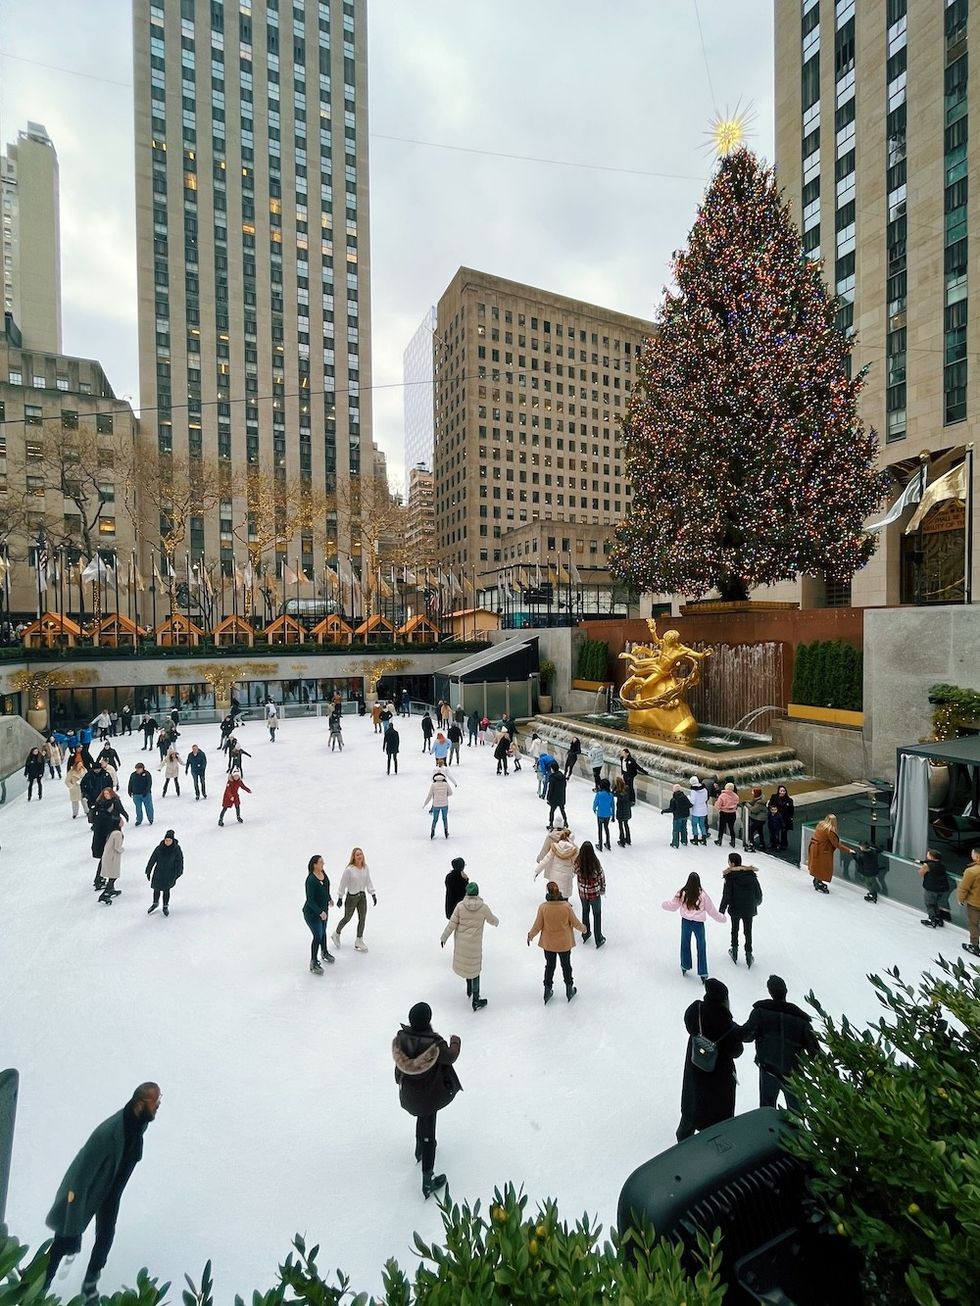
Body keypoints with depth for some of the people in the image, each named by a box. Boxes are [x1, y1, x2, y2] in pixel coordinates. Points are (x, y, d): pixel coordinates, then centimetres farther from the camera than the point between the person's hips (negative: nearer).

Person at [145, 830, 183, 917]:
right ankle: (155, 903, 45)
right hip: (159, 873, 2)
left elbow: (179, 861, -6)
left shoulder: (176, 849, -15)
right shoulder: (159, 848, -13)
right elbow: (152, 860, -1)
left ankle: (165, 906, 31)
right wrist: (148, 871, 5)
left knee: (166, 890, 7)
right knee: (156, 889, 15)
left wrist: (177, 874, -4)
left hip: (170, 874, -2)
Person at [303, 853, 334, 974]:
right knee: (318, 936, -2)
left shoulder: (323, 873, -7)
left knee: (323, 932, 24)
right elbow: (310, 900, -28)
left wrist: (329, 899, 25)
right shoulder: (311, 880, -30)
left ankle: (324, 952, 46)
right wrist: (320, 912, -30)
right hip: (312, 913, -8)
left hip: (323, 909, 8)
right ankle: (313, 963, 14)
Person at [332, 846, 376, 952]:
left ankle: (359, 941, 27)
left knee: (362, 919, 8)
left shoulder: (365, 867, -7)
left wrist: (373, 894, 6)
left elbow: (368, 881, 5)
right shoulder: (349, 869, -24)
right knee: (347, 918, 16)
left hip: (362, 896, 5)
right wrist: (340, 897, -7)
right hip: (351, 897, -5)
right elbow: (343, 884, -14)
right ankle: (336, 934, 45)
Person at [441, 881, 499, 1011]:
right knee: (474, 969, 10)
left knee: (465, 963, 24)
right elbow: (493, 921, 0)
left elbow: (452, 924, -10)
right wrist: (496, 921, 24)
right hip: (475, 943, -2)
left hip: (460, 942, 2)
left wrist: (444, 937, 3)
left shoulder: (460, 906, -14)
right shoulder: (483, 907, -15)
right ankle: (476, 1001, 15)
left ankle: (469, 989, 41)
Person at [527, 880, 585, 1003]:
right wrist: (583, 929, 12)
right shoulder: (566, 906, -24)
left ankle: (547, 993, 36)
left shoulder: (543, 907, -24)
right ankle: (569, 991, 41)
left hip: (548, 944, 0)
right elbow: (575, 923, -11)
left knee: (549, 966, 21)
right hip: (565, 943, 0)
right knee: (566, 966, 23)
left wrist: (530, 935, 6)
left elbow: (537, 926, -14)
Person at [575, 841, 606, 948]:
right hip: (595, 893, -2)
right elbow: (601, 877, -11)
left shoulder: (577, 862, -20)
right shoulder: (596, 863, -26)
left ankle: (585, 934, 43)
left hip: (582, 893, 2)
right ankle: (599, 940, 31)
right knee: (597, 914, 20)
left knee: (585, 911, 28)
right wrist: (603, 889, 7)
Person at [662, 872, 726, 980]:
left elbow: (673, 905, -1)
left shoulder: (682, 893, -13)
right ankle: (703, 973, 17)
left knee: (685, 944, 21)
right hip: (698, 923, -2)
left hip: (686, 922, 2)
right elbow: (711, 910, -4)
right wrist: (721, 918, 14)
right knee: (701, 947, 13)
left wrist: (664, 904, 20)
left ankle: (685, 967, 36)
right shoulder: (702, 895, -16)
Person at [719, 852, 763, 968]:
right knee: (748, 932, 18)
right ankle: (748, 955, 23)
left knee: (735, 930, 21)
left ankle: (735, 951, 32)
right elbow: (758, 892, -2)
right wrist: (756, 903, 19)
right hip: (749, 909, 2)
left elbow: (726, 896, -18)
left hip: (735, 908, -2)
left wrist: (721, 911, -8)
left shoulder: (730, 876, -19)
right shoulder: (751, 873, -9)